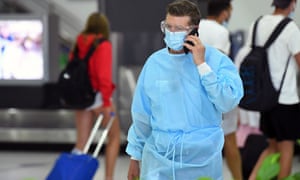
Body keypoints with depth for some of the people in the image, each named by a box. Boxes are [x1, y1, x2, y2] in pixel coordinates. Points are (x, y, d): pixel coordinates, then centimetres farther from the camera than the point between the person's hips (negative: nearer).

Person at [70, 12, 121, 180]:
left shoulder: (79, 43, 5)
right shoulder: (104, 46, -12)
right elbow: (104, 75, -18)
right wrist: (107, 103, -18)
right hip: (98, 95, -5)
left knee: (82, 141, 9)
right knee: (115, 136, 10)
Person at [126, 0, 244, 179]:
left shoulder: (217, 60, -5)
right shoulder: (154, 62, 3)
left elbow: (228, 103, -18)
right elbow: (142, 114, 10)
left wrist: (202, 65, -17)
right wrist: (135, 155, 13)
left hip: (202, 160, -2)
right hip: (158, 159, 2)